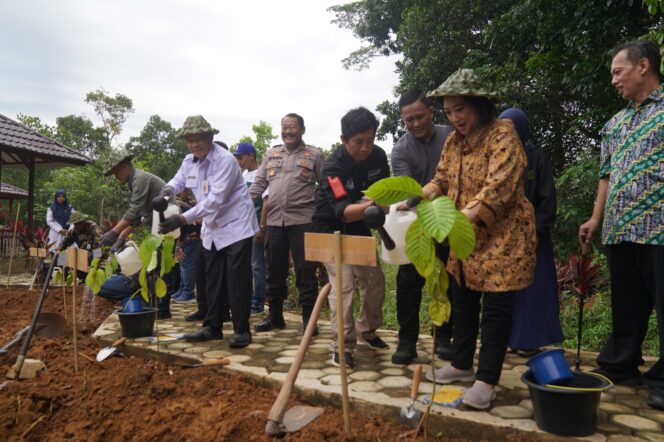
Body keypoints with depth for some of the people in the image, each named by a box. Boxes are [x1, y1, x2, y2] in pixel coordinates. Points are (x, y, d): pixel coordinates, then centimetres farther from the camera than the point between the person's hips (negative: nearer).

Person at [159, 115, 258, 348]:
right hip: (211, 228, 7)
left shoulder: (225, 160, -22)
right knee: (213, 280, 12)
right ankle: (212, 326, 23)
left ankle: (242, 330, 4)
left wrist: (183, 219, -35)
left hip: (235, 226, -7)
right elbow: (179, 180, 18)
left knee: (237, 281, -6)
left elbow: (215, 199, -29)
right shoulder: (189, 161, 2)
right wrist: (169, 189, -8)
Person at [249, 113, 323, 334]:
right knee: (275, 270, 11)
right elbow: (259, 183, 13)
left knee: (305, 271, -1)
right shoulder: (270, 154, 15)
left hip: (302, 220, -4)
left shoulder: (314, 155, 5)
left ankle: (309, 318, 10)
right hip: (274, 221, 4)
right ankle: (275, 315, 25)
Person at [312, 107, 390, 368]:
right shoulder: (333, 166, -29)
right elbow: (342, 211, -39)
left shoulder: (378, 156, -11)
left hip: (360, 229, 6)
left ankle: (367, 330, 31)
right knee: (343, 286, -15)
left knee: (375, 281, 9)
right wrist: (371, 205, -57)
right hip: (333, 230, -6)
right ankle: (342, 347, -3)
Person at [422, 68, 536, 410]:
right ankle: (462, 365, 33)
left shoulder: (502, 137, -16)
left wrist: (461, 218, -41)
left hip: (501, 237, -8)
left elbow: (497, 188, -28)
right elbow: (442, 180, 11)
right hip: (464, 239, 8)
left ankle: (486, 381, 11)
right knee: (463, 302, 16)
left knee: (495, 308, 0)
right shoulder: (453, 141, 9)